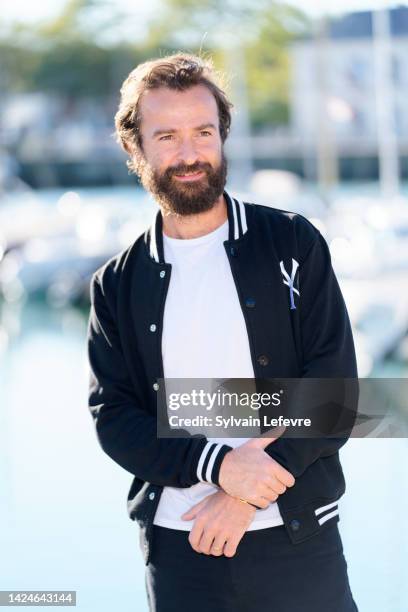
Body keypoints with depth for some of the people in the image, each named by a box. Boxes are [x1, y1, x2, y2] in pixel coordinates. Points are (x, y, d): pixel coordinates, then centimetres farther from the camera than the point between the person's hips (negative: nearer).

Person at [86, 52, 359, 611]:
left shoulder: (293, 245, 1)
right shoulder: (118, 285, 6)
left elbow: (335, 385, -5)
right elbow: (112, 415, 1)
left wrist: (246, 496, -13)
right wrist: (217, 465, -16)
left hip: (298, 542, -1)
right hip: (177, 548, 1)